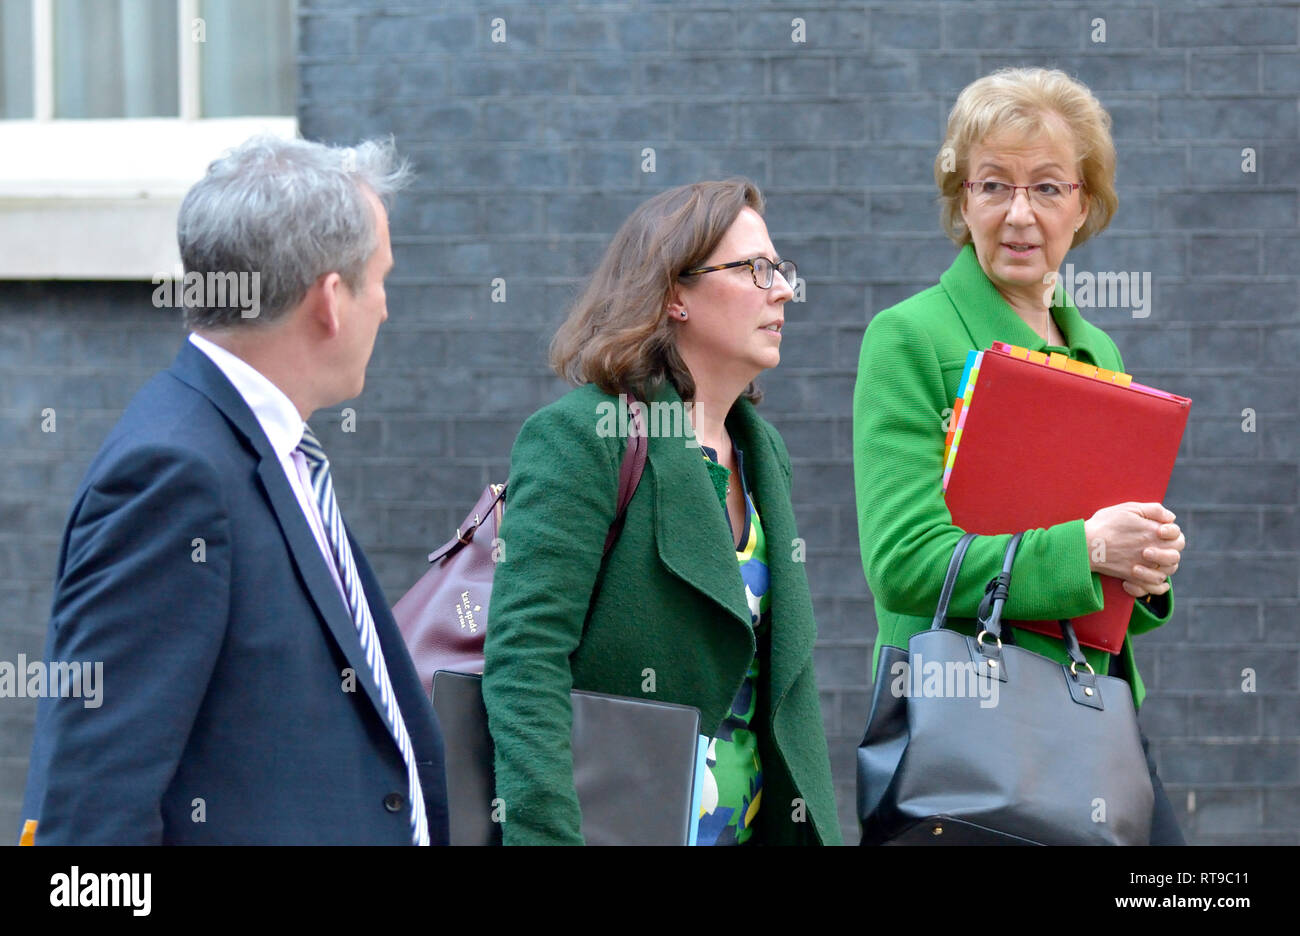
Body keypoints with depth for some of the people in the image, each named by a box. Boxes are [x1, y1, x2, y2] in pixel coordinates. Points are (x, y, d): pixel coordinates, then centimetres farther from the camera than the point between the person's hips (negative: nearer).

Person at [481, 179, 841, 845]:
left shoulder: (762, 450, 12)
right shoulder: (577, 435, -12)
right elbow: (525, 662, -21)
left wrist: (820, 829, 9)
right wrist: (545, 833, -31)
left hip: (753, 825, 7)